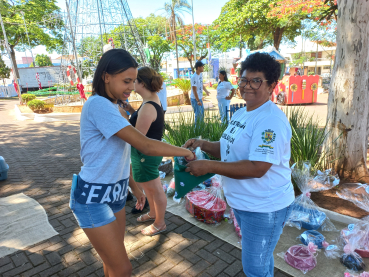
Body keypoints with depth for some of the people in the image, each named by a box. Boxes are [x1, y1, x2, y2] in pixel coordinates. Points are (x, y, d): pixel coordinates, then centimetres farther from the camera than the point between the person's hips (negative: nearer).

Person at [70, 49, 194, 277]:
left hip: (115, 194, 8)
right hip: (93, 199, -8)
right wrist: (185, 152, -14)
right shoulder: (98, 105, -23)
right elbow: (146, 146, -27)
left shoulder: (113, 106, 6)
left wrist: (134, 186, 16)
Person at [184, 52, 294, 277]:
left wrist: (209, 166, -28)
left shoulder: (271, 120, -24)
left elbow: (257, 168, -31)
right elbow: (229, 147, 13)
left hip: (264, 208, -8)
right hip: (242, 202, 8)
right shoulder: (241, 113, 5)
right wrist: (203, 144, -5)